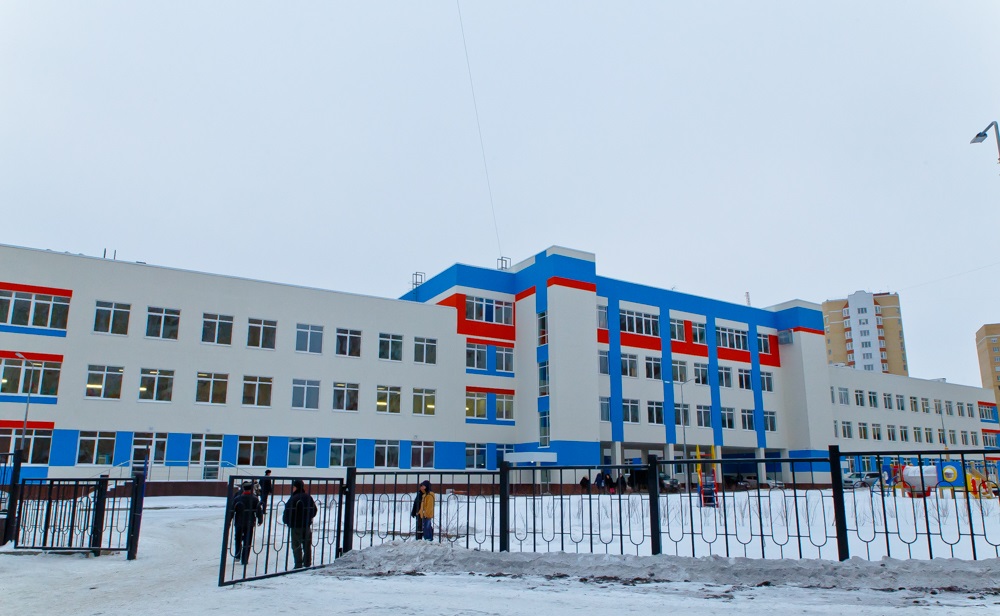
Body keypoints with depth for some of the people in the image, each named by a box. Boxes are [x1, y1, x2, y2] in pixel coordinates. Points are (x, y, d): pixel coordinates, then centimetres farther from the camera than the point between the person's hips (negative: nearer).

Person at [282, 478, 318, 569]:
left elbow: (287, 512, -16)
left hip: (296, 526, -6)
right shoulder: (308, 497, 5)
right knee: (307, 545, 14)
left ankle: (298, 565, 0)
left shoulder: (293, 499, -17)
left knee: (296, 546, 1)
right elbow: (314, 510, 13)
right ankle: (307, 564, 20)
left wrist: (286, 521, 3)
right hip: (307, 525, 6)